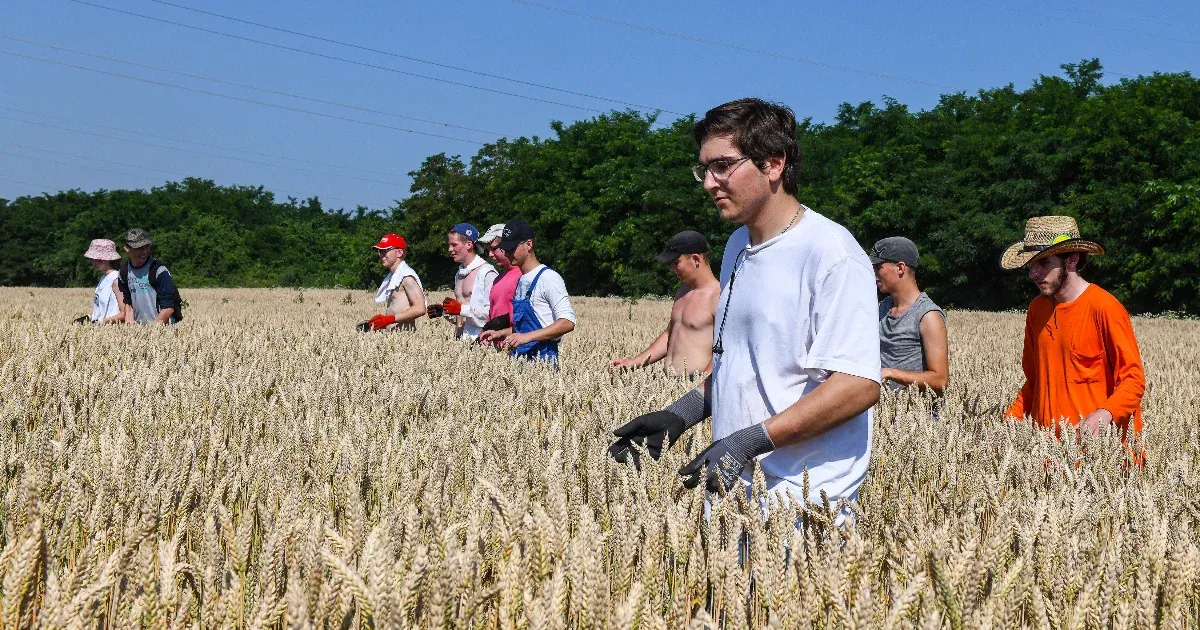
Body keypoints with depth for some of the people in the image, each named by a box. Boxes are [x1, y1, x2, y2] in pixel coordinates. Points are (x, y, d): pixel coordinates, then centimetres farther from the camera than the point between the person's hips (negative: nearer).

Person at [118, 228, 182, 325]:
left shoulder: (159, 270, -9)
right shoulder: (124, 271, 9)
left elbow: (168, 308, -12)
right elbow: (127, 302, 17)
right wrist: (129, 324, 2)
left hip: (163, 325, -5)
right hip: (138, 327, 5)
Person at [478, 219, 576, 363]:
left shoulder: (548, 277, -10)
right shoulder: (521, 281, 17)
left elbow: (567, 323, -18)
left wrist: (527, 337, -25)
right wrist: (501, 334, 13)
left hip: (542, 358, -8)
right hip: (519, 357, 8)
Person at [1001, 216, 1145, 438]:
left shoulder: (1104, 307, -10)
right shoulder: (1037, 309, 9)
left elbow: (1133, 380, -10)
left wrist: (1103, 415, -28)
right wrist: (1009, 421, 4)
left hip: (1096, 440, -6)